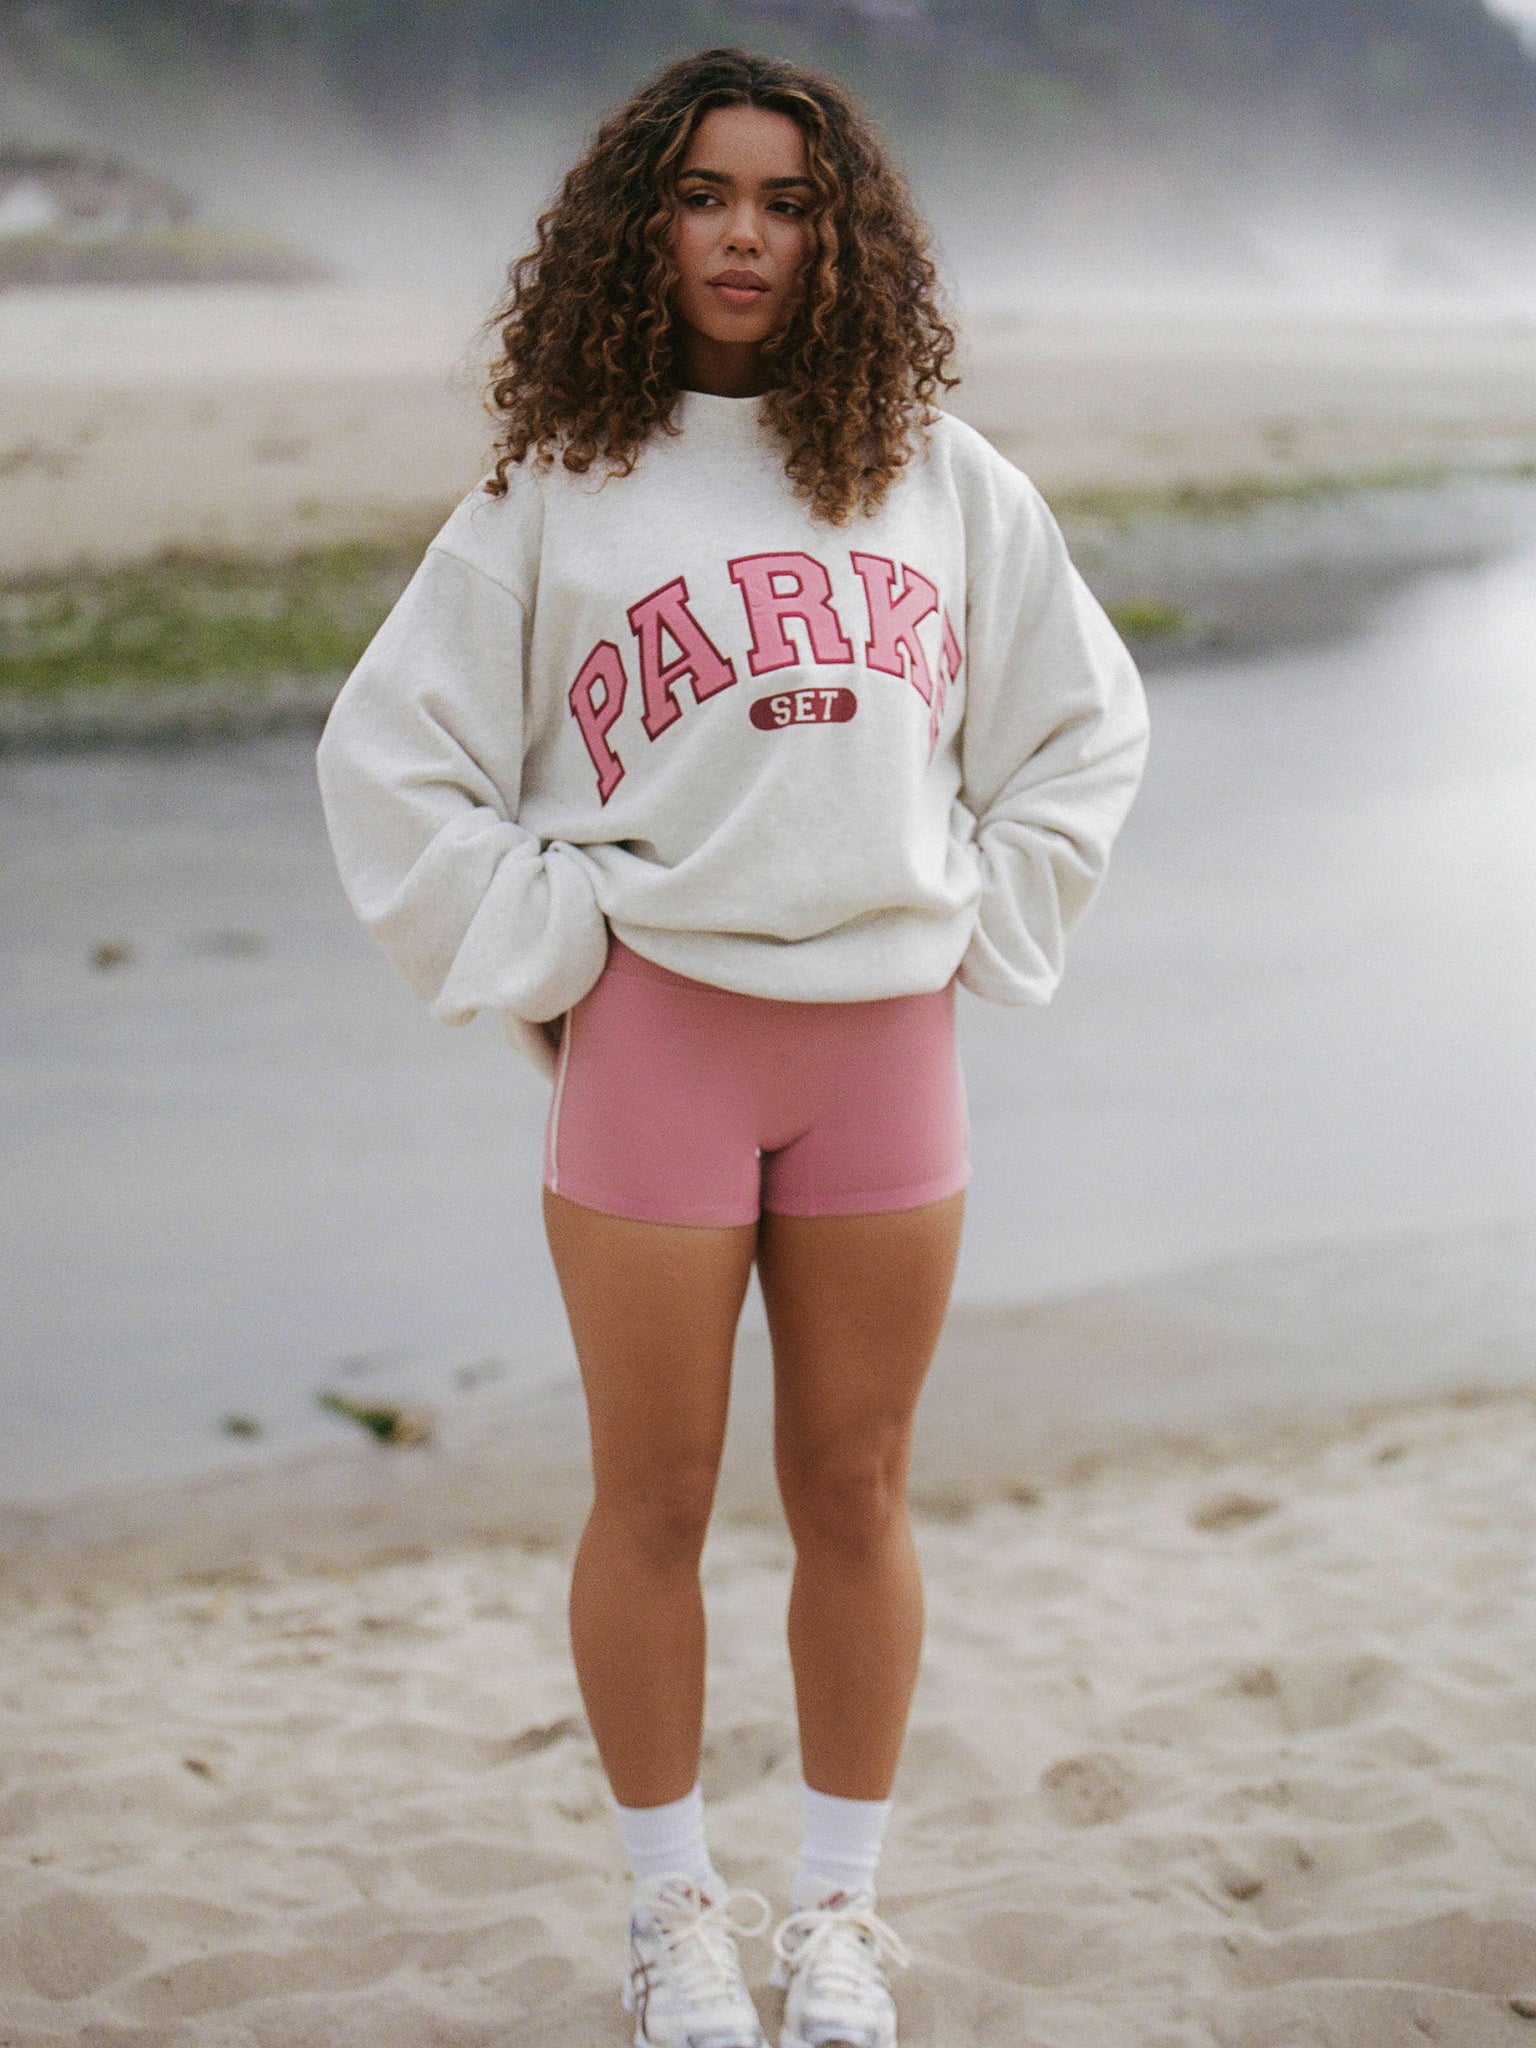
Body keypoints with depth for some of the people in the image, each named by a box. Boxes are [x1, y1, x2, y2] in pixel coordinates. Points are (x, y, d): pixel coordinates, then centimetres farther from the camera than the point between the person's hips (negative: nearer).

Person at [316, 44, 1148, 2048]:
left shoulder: (946, 482, 7)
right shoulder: (554, 492, 0)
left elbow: (1084, 725, 16)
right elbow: (390, 760, 3)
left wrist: (972, 920, 7)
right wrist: (544, 946, -3)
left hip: (888, 1043, 2)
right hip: (656, 1035, -2)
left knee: (857, 1496, 10)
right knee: (655, 1500, 6)